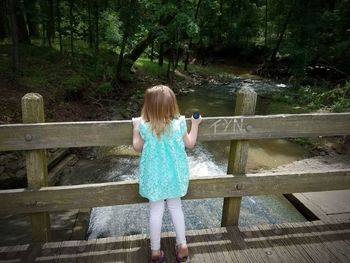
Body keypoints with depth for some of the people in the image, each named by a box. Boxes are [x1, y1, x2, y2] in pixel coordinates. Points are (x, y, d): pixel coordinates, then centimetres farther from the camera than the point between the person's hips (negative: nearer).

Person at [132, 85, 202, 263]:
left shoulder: (144, 127, -17)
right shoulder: (179, 124, -14)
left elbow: (137, 148, 0)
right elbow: (190, 144, 2)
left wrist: (136, 127, 9)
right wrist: (195, 124, 12)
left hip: (154, 177, -1)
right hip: (174, 175, 2)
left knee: (156, 211, 12)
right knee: (175, 207, 19)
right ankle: (182, 245, 28)